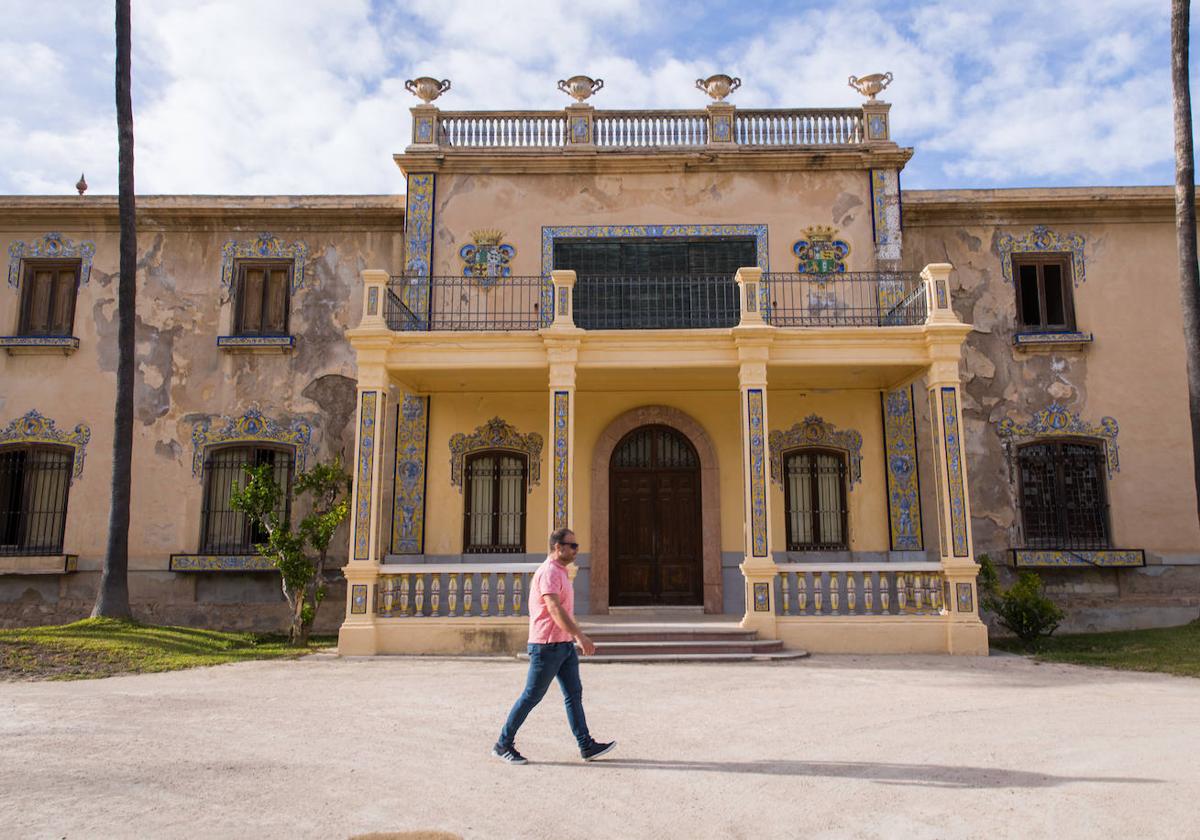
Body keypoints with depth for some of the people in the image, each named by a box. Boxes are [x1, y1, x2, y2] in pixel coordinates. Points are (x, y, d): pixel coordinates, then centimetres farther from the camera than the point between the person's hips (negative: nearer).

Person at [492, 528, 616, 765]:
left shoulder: (560, 572, 15)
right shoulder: (549, 572, -17)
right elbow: (555, 610, -26)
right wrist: (582, 636, -28)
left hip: (564, 644, 9)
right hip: (547, 645, -9)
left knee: (574, 694, 6)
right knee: (532, 696, -1)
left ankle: (587, 746, 9)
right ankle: (503, 744, 11)